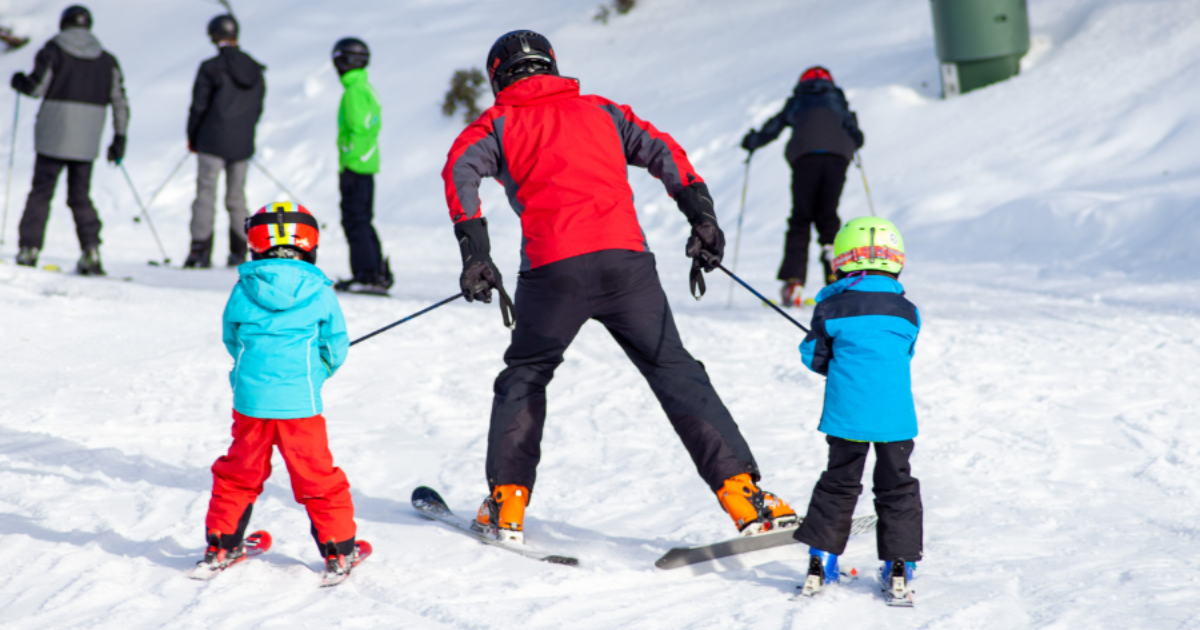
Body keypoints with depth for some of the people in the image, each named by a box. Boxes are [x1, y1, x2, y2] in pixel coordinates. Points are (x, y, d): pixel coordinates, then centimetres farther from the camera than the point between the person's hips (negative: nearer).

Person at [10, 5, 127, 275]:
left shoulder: (53, 50, 0)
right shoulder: (107, 60, 10)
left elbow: (37, 86, -8)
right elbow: (120, 102, 7)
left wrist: (19, 81, 13)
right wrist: (119, 139, 12)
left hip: (53, 135, -3)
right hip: (87, 141, 3)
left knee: (40, 192, 6)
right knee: (80, 195, 10)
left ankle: (29, 249, 1)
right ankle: (91, 251, -4)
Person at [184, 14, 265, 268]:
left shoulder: (210, 68, -10)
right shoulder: (255, 70, 4)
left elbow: (198, 107, -6)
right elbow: (258, 107, 10)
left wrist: (192, 137, 6)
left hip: (212, 142, -4)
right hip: (243, 145, 4)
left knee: (205, 193, -1)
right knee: (237, 196, 13)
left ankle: (201, 251, -6)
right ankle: (239, 253, 13)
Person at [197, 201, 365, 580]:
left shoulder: (243, 289, 1)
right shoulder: (320, 292, -2)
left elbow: (231, 339, 13)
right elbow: (336, 347, 5)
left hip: (250, 397, 2)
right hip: (300, 402, -2)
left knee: (239, 471, 16)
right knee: (317, 475, 7)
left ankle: (221, 546, 23)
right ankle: (338, 550, 13)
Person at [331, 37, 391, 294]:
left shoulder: (354, 91, -14)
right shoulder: (367, 88, 15)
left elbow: (357, 129, -20)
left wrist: (347, 164, -19)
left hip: (356, 166, -10)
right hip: (367, 164, 10)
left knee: (355, 220, -7)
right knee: (362, 221, 15)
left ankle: (366, 275, -8)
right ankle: (379, 273, 16)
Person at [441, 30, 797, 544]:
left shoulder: (497, 123, 18)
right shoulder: (598, 111, 26)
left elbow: (460, 169, -2)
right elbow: (662, 151, 14)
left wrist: (475, 253, -9)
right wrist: (703, 218, 7)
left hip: (551, 268, -1)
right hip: (625, 260, 2)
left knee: (524, 376, 20)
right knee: (676, 373, 5)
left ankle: (507, 504, 17)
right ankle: (743, 494, -4)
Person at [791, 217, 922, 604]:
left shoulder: (832, 309, -3)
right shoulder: (906, 312, 2)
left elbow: (814, 356, 4)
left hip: (846, 414, 0)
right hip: (895, 416, 0)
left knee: (838, 484, 13)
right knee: (897, 487, 11)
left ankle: (821, 562, 13)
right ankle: (899, 566, 9)